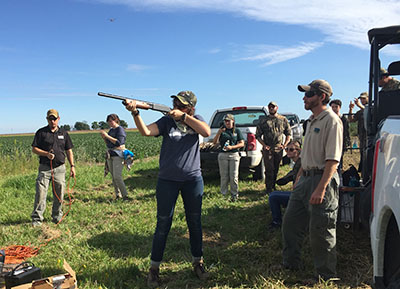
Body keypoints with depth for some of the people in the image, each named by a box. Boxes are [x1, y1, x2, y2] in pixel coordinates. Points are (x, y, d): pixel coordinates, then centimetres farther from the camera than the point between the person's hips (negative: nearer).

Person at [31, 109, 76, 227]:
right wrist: (46, 154, -15)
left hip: (60, 168, 2)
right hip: (45, 167, -2)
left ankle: (57, 216, 20)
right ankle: (36, 219, 2)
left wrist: (72, 166, 6)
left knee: (59, 193, 6)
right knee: (40, 193, -7)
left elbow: (69, 151, 14)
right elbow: (34, 149, 2)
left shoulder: (63, 133, 11)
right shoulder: (41, 132, 3)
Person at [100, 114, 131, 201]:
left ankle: (125, 196, -12)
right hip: (110, 155, 8)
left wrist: (107, 136, -18)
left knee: (117, 176, -16)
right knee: (113, 177, 5)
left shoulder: (120, 129, -8)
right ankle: (118, 195, 10)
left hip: (118, 155, -8)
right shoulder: (111, 130, 16)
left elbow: (118, 142, -20)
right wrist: (104, 137, 2)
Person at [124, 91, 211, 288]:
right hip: (167, 180, -1)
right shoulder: (166, 121, -2)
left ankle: (197, 262, 29)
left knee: (195, 223, 12)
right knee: (163, 225, 3)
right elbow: (146, 131, -18)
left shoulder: (196, 120, 4)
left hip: (192, 180, 2)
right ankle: (154, 268, 17)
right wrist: (135, 113, -34)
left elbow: (207, 132, -17)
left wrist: (184, 117, -21)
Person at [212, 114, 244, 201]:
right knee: (224, 176, 1)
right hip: (223, 155, 1)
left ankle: (234, 194, 6)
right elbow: (214, 142, 5)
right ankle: (223, 194, 8)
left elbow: (242, 144, 4)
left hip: (234, 155, -1)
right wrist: (219, 132, -10)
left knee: (234, 176, -3)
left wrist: (232, 147, -10)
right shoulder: (222, 130, 11)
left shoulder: (237, 131, 9)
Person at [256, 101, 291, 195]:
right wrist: (264, 145, -7)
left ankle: (273, 186, 25)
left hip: (279, 149, 2)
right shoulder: (264, 121, 4)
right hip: (268, 149, -2)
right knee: (269, 170, -4)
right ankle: (268, 189, 5)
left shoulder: (283, 120, 9)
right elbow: (258, 135, 4)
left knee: (276, 169, 11)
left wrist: (285, 144, 1)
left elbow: (288, 133, 13)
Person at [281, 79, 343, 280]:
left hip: (322, 180, -9)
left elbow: (333, 159, -21)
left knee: (321, 232, 0)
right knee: (290, 223, 15)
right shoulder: (312, 121, 16)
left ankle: (326, 276, 18)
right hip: (306, 179, 10)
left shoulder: (331, 121, -14)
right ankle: (290, 265, 33)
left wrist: (321, 188, -26)